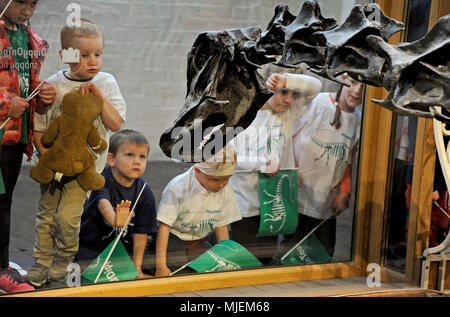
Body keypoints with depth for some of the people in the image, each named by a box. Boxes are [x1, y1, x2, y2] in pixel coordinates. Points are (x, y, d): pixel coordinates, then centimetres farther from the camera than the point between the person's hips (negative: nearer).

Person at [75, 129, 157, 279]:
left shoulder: (145, 194, -7)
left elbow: (141, 233, -4)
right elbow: (103, 203, -42)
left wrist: (137, 267, -10)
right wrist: (114, 220, -65)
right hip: (91, 244, -3)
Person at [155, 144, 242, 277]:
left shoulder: (225, 191, -7)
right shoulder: (178, 187, -21)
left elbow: (221, 226, 5)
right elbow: (164, 226, -20)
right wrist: (161, 265, -24)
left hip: (200, 244, 5)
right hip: (174, 241, -5)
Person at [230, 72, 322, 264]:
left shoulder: (288, 112, 2)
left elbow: (315, 87, -7)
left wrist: (286, 80, -22)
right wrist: (262, 163, -20)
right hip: (245, 204, -4)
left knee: (266, 261, 13)